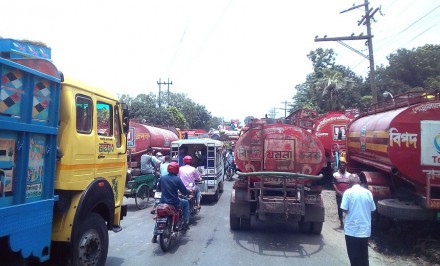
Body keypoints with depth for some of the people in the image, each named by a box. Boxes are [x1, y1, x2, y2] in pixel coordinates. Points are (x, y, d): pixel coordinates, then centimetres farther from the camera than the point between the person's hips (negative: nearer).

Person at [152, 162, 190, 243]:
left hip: (163, 202, 4)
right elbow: (184, 192, -9)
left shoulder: (162, 178, 0)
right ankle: (185, 223, 20)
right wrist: (189, 192, 12)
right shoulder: (177, 179, -13)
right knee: (186, 203, 23)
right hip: (174, 203, -4)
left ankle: (155, 236, 21)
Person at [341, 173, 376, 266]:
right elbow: (372, 209, 7)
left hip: (352, 230, -4)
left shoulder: (348, 192, -10)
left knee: (354, 256, 5)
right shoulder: (368, 192, 2)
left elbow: (345, 209, -13)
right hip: (365, 229, 4)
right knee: (364, 256, 18)